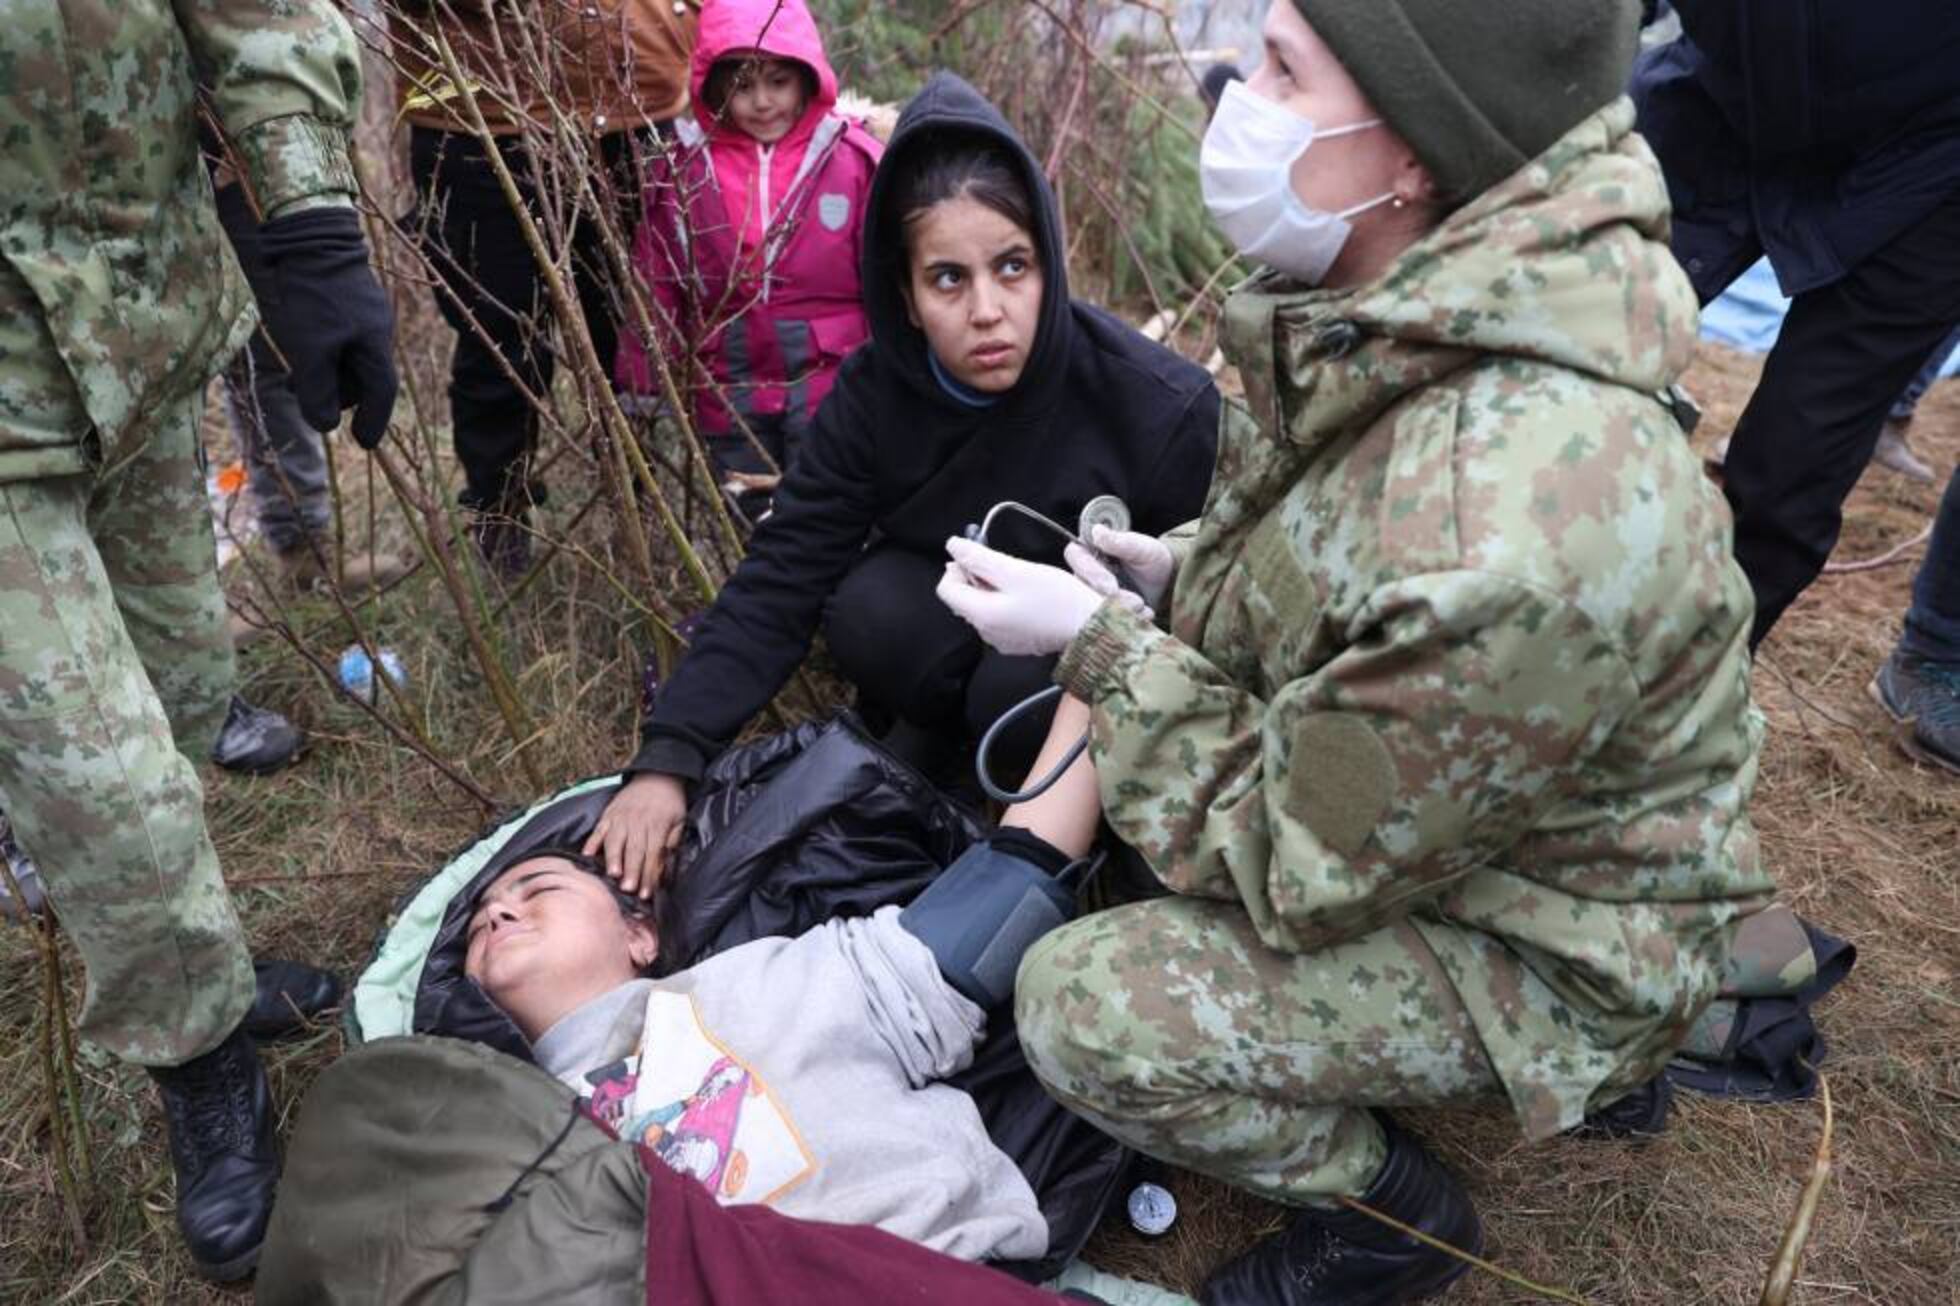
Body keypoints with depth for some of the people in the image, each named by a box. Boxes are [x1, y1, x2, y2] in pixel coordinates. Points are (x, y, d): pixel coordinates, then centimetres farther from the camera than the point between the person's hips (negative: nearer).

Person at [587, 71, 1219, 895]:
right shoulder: (875, 393, -19)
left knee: (1020, 687, -34)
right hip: (959, 633, 3)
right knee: (872, 606, -28)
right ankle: (935, 739, 2)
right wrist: (668, 757, -31)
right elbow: (778, 581, -22)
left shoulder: (1164, 412, -28)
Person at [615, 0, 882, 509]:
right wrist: (644, 380, 3)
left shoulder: (852, 158, -7)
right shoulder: (683, 167, 0)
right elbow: (656, 282, 4)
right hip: (728, 392, 3)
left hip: (830, 386, -2)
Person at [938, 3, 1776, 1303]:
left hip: (1546, 945, -8)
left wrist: (1102, 647, -20)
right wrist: (1187, 567, -6)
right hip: (1390, 793, 8)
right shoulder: (1395, 329, -11)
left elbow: (1296, 863, -28)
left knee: (1082, 1011, -19)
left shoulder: (1512, 533, -40)